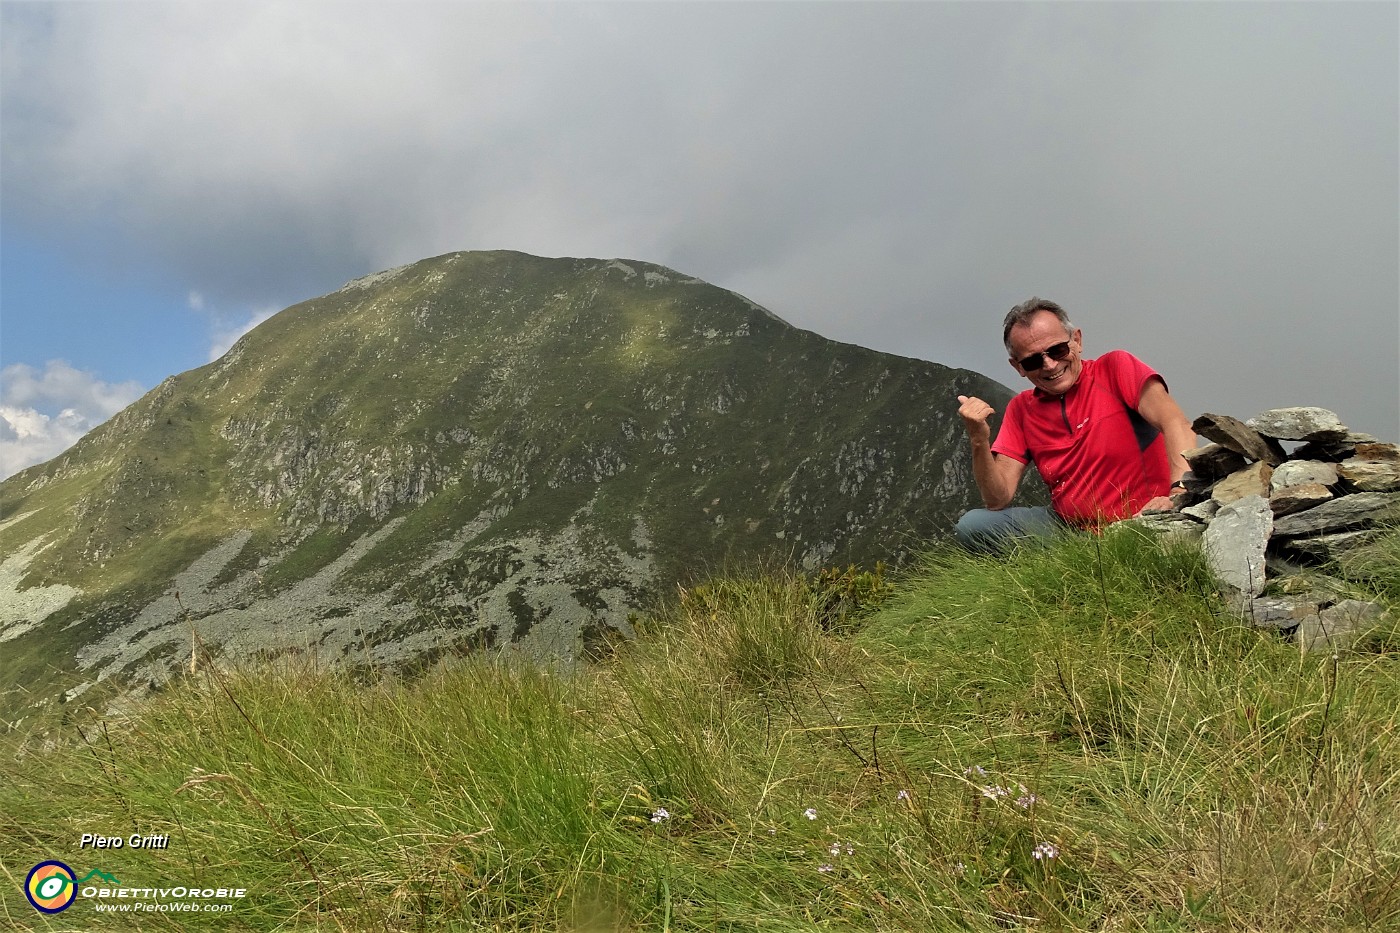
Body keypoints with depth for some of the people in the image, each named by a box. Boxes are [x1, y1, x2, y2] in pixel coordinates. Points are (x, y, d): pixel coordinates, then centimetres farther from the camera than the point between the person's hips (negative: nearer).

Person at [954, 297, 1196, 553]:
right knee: (972, 527, -14)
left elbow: (1177, 425, -19)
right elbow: (998, 501, -3)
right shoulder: (1020, 410, 5)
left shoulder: (1115, 368, -4)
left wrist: (1180, 490, -37)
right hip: (1071, 527, 4)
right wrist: (979, 441, -19)